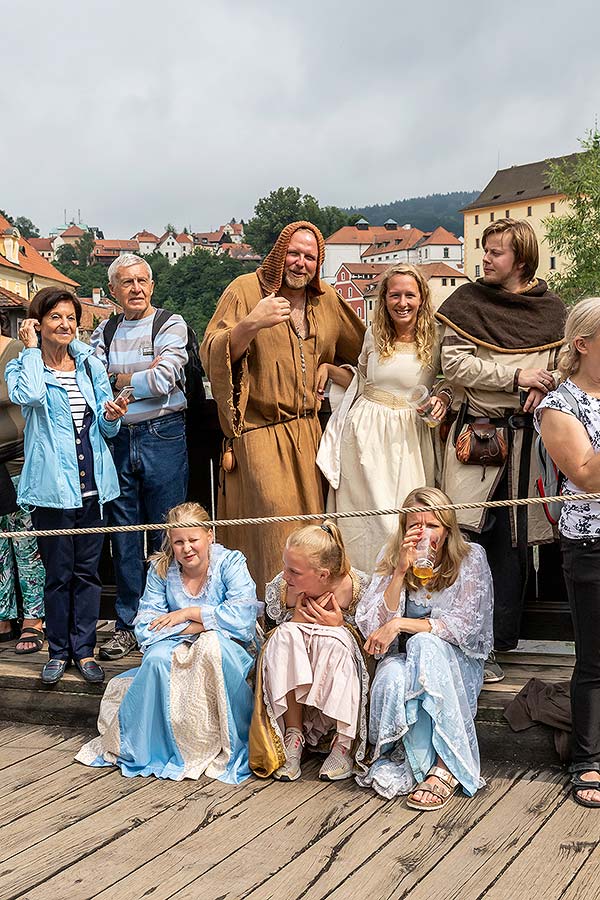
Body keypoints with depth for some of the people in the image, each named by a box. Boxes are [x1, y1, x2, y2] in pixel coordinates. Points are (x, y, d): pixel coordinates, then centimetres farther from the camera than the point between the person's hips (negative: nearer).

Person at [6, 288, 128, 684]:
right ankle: (59, 651, 20)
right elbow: (30, 396, -25)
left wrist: (113, 416, -10)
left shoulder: (91, 365, 10)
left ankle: (84, 649, 21)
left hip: (93, 483, 3)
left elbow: (107, 428, 13)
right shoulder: (23, 366, 0)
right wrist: (32, 349, -13)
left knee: (88, 570, 9)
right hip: (53, 484, -3)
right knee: (59, 573, 4)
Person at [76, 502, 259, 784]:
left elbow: (243, 616, -21)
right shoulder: (160, 569, -1)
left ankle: (227, 741, -21)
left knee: (212, 645, -36)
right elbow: (145, 628, -8)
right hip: (179, 651, 2)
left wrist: (188, 613, -17)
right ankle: (149, 744, -11)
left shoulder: (230, 563, -7)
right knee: (157, 658, -32)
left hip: (227, 650, -2)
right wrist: (201, 624, -18)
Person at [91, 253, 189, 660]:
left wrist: (116, 380, 0)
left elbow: (162, 382, -11)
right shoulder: (104, 332, 14)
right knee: (124, 535, 8)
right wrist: (137, 376, -10)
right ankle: (128, 625, 19)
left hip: (162, 435, -4)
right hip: (117, 439, 4)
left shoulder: (171, 326, 2)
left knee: (165, 535, 0)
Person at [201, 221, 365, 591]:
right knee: (274, 523, -14)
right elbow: (212, 354, -12)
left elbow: (361, 349, 29)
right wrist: (250, 324, -26)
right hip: (260, 432, -5)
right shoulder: (246, 289, -1)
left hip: (307, 431, 5)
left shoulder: (326, 299, 14)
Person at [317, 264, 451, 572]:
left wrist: (443, 398, -12)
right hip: (366, 433, 2)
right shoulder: (374, 334, 7)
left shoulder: (435, 338, -1)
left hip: (409, 438, -2)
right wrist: (328, 369, 7)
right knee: (368, 511, 3)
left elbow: (452, 382, 9)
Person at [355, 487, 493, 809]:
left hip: (458, 664, -1)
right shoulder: (390, 558, -1)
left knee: (424, 645, -36)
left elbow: (462, 626, -15)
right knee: (391, 678, -35)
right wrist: (401, 571, -19)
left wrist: (399, 624, -23)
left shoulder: (471, 559, -7)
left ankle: (440, 769, -33)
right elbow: (371, 625, -9)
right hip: (404, 659, 1)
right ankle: (444, 767, -24)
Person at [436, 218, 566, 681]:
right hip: (476, 431, -2)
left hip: (526, 435, 2)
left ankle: (498, 639, 16)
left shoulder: (551, 308, 10)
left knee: (514, 539, 4)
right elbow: (454, 364, -5)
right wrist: (516, 376, -10)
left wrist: (544, 388, -7)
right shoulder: (468, 301, 4)